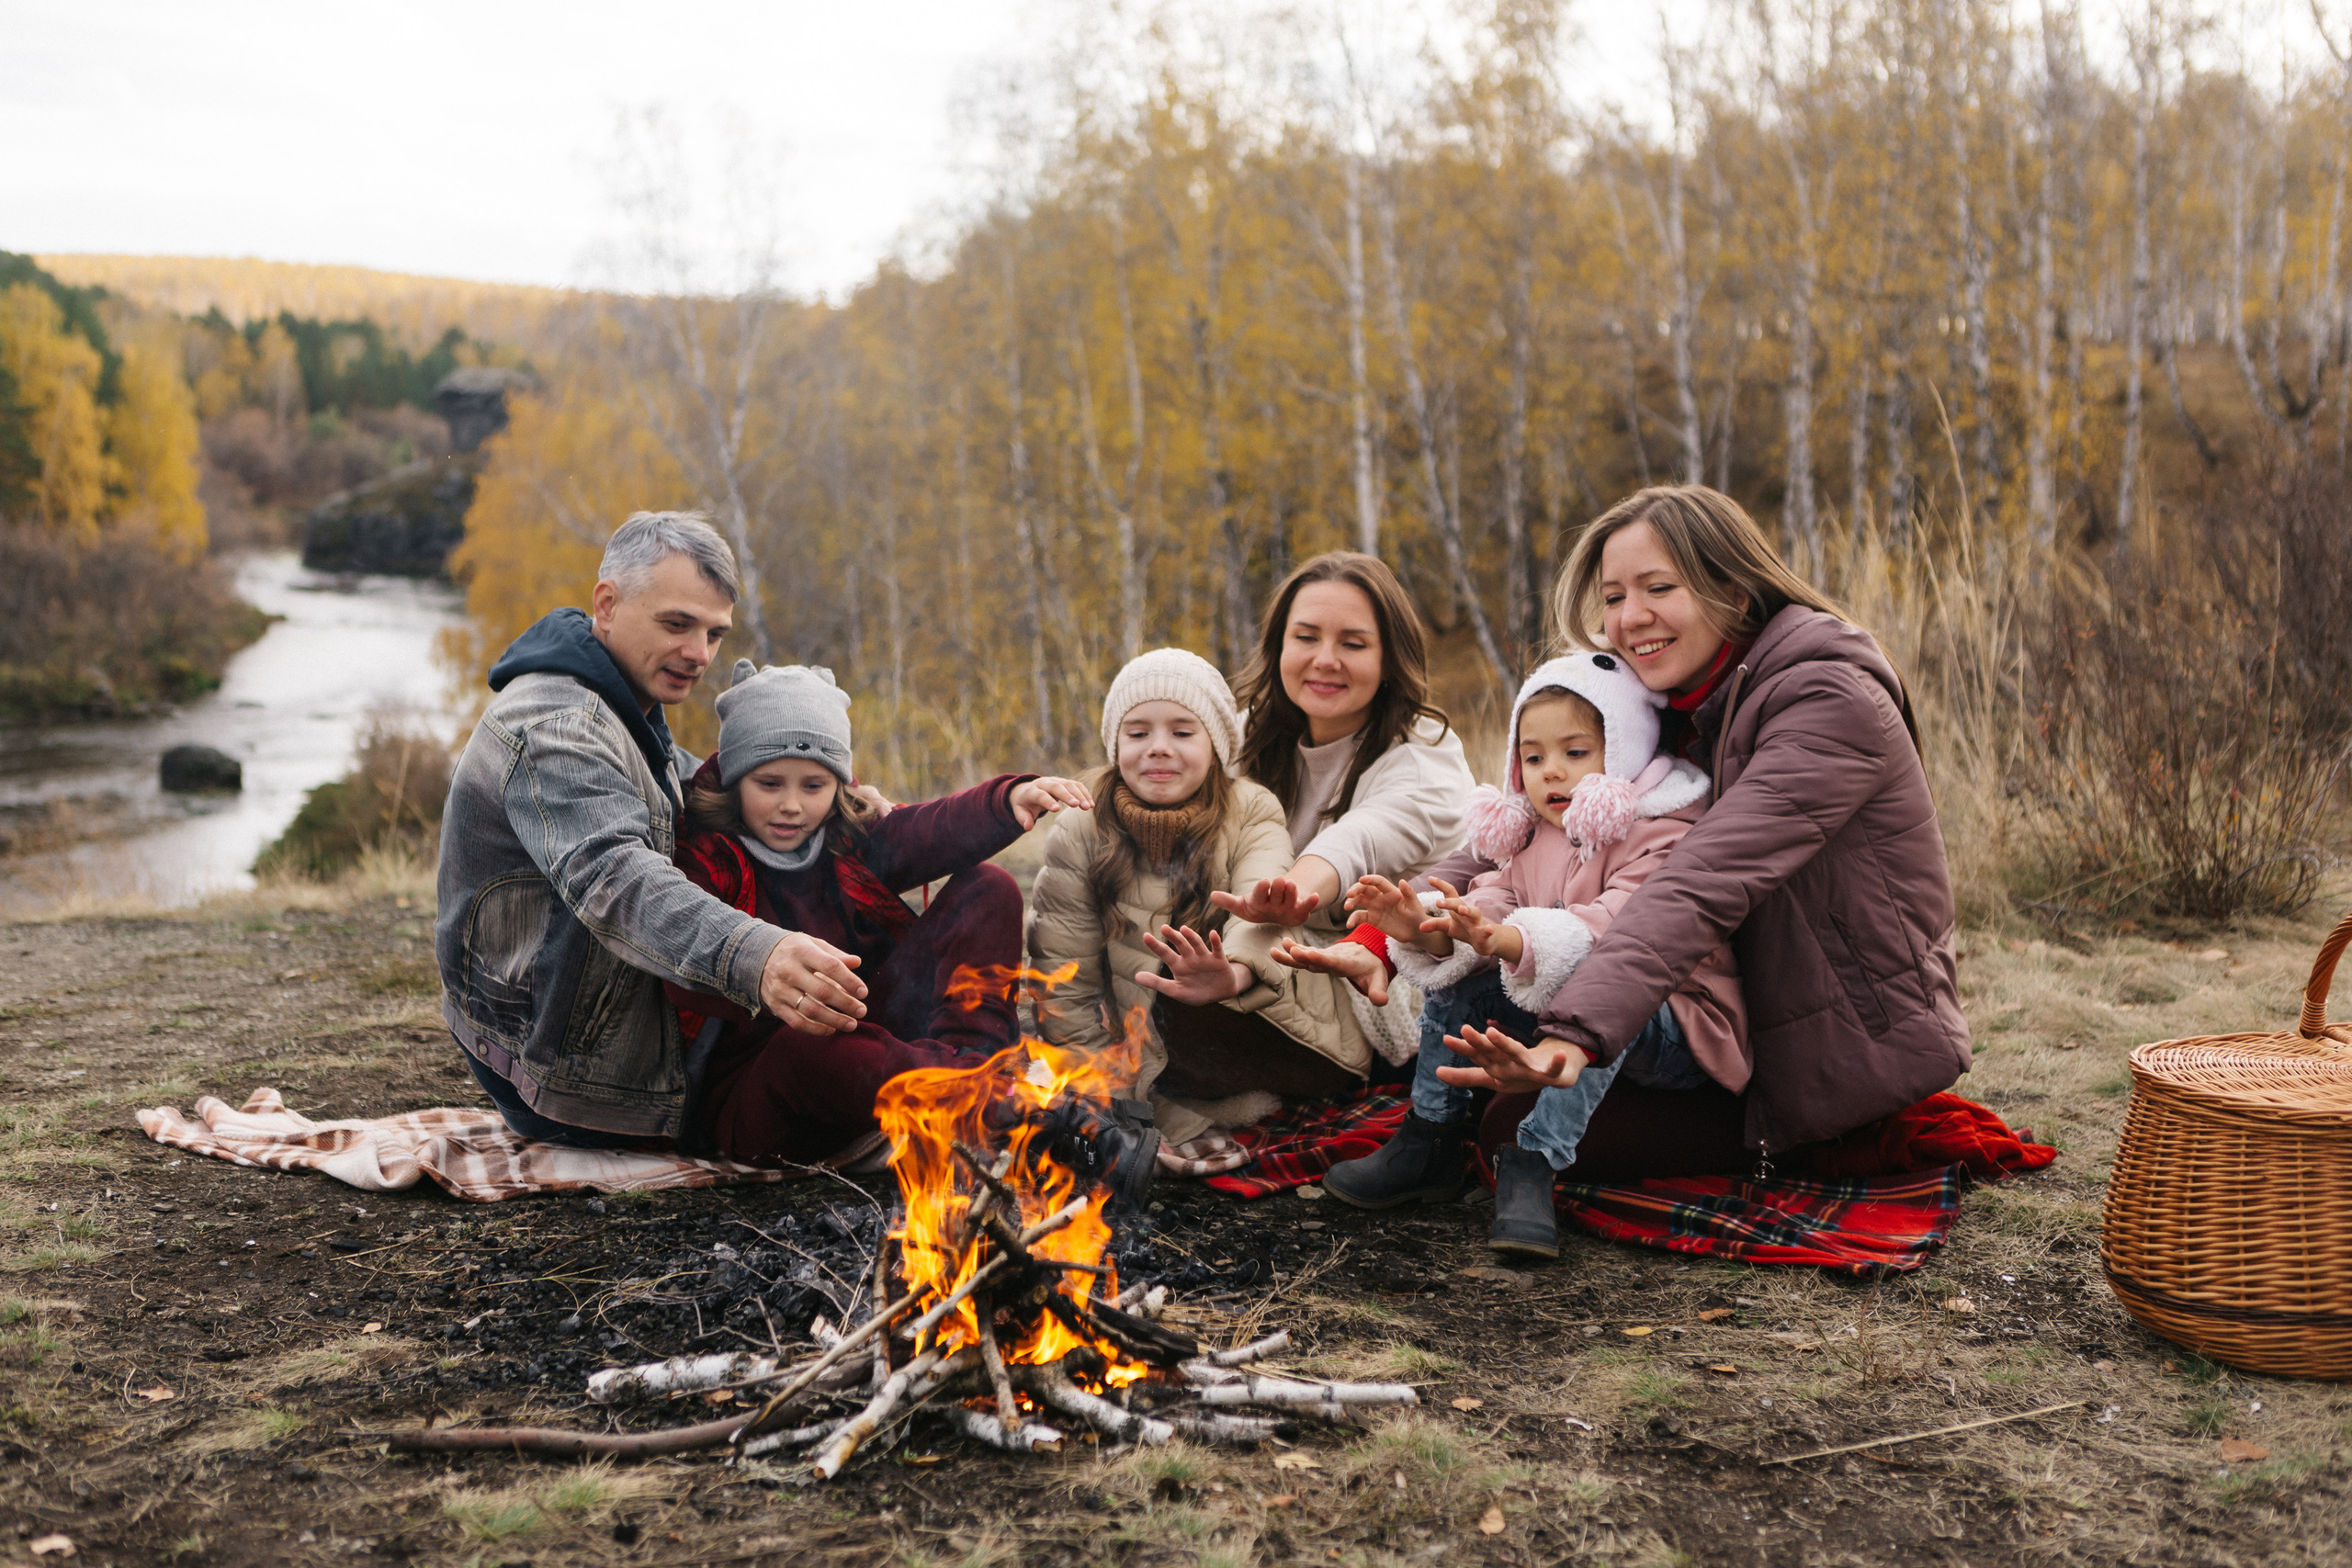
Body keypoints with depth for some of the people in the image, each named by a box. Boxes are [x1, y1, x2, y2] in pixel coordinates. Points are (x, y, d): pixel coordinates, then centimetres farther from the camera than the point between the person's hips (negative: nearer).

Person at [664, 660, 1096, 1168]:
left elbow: (928, 831, -9)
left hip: (870, 1037, 6)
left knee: (987, 889, -1)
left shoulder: (848, 839, 12)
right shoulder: (702, 860, -5)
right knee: (810, 1042, -44)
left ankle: (971, 1059, -23)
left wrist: (1011, 800, -30)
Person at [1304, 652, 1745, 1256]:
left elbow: (1616, 924, -34)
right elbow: (1493, 902, -7)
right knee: (1457, 976, -4)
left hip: (1672, 1031, -7)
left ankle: (1530, 1164, -35)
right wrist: (1426, 930, -31)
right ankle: (1427, 1144, 0)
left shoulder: (1663, 838, -17)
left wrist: (1505, 938, -50)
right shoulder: (1531, 841, 8)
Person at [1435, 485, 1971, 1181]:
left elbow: (1704, 886, -35)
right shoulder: (1677, 711, 7)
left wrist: (1575, 1036, -47)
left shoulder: (1830, 702, -20)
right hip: (1756, 1027, 8)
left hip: (1852, 1057, -8)